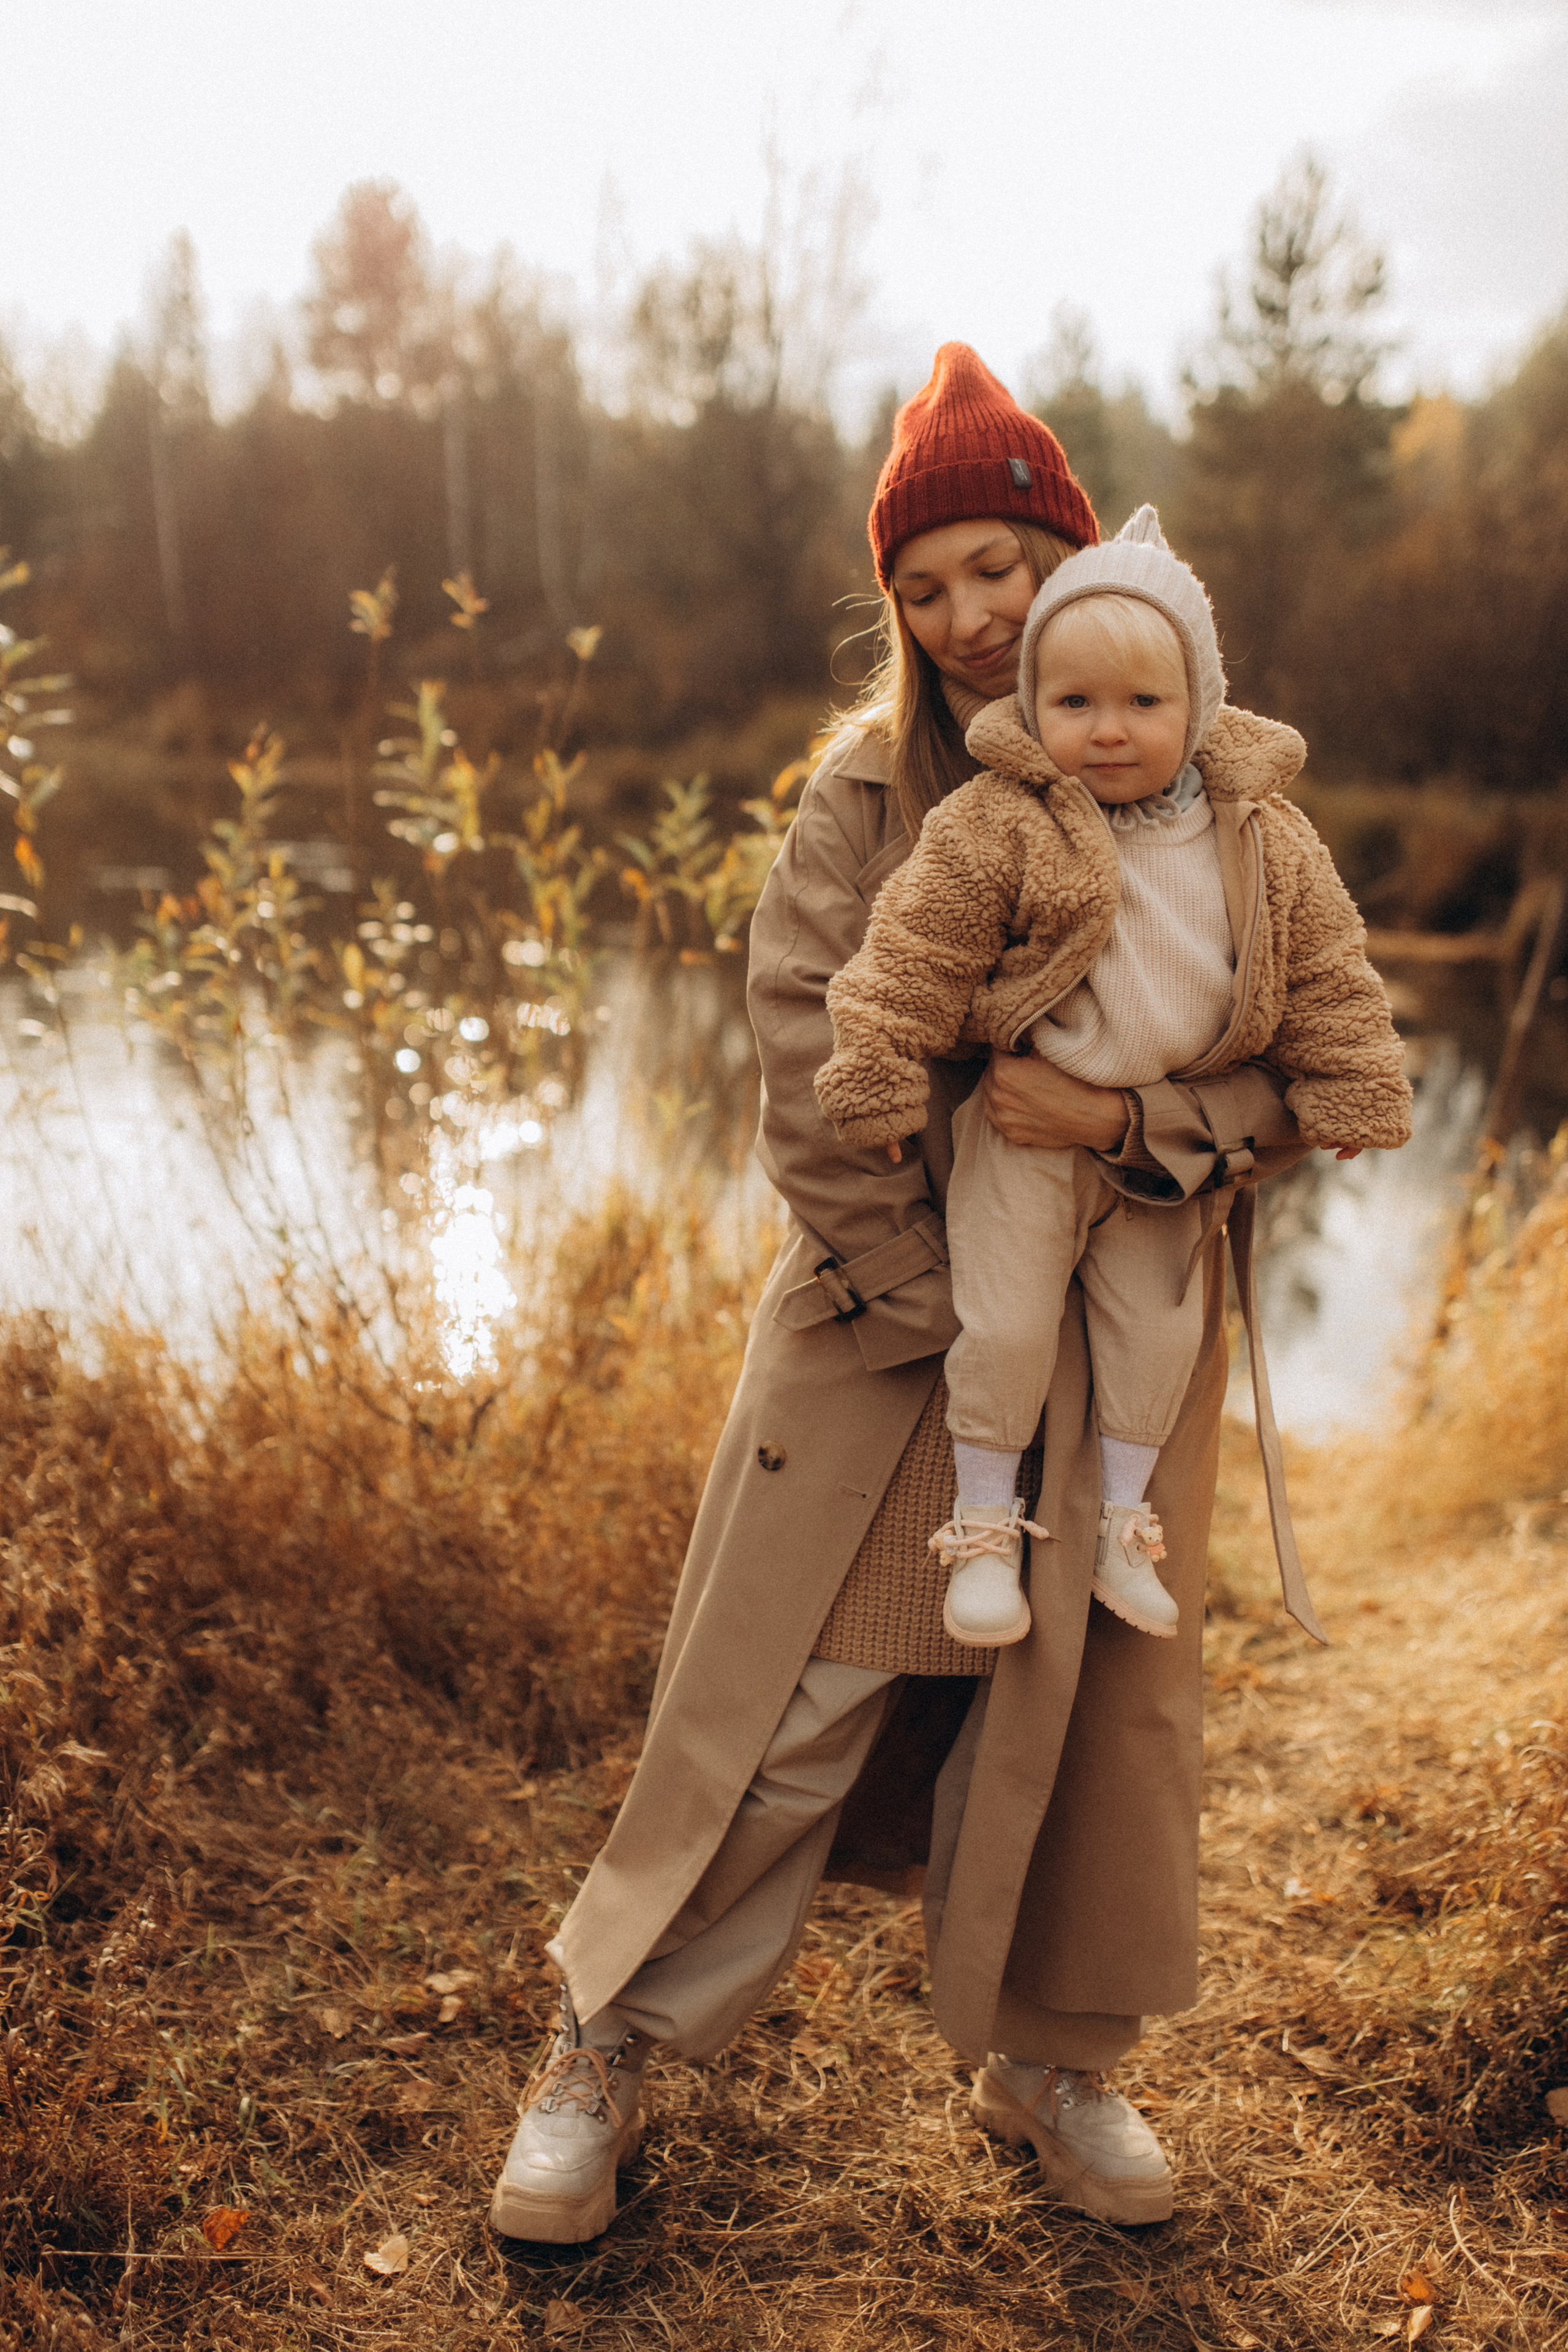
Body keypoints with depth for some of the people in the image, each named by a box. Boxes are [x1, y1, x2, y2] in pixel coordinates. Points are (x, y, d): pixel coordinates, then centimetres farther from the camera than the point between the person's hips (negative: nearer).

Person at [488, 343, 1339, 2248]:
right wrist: (936, 1308, -10)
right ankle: (610, 2048, 22)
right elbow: (807, 1057, -7)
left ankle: (1049, 2065, 35)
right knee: (794, 1690, 3)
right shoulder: (874, 783, -4)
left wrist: (1120, 1124, -22)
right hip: (889, 1305, -1)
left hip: (1122, 1322, 2)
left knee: (1094, 1695, 12)